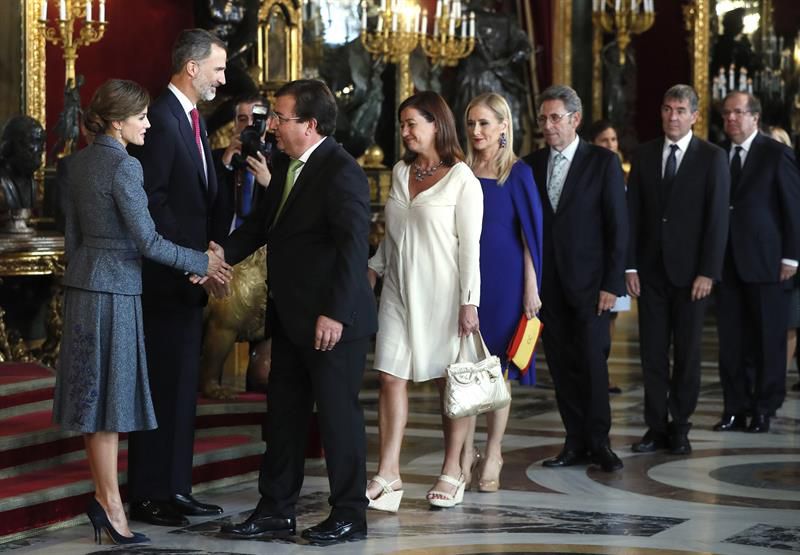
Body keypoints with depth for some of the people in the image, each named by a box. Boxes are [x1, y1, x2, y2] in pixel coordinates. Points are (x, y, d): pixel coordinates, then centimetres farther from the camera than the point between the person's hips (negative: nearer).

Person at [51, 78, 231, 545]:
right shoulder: (124, 166, -16)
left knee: (95, 394, 11)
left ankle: (103, 497, 17)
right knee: (110, 391, -3)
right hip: (114, 288, -9)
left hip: (83, 283, 9)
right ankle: (111, 506, 2)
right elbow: (148, 241, -17)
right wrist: (202, 263, -8)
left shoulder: (82, 162, 10)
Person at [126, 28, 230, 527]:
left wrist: (216, 246, 1)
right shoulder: (161, 119, -14)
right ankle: (147, 496, 3)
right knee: (160, 386, -4)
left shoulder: (195, 121, 15)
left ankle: (175, 487, 20)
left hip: (190, 277, 9)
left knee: (183, 387, 13)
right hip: (164, 279, -9)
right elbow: (152, 201, -20)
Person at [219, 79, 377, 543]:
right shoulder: (285, 165, 11)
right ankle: (276, 511, 22)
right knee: (283, 414, 13)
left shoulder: (342, 172, -17)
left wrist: (335, 313, -24)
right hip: (291, 317, 9)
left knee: (339, 413, 2)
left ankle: (350, 515, 13)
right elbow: (262, 223, 17)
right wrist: (220, 256, 2)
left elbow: (354, 247, -21)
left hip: (332, 320, -9)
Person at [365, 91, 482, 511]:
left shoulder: (461, 179, -6)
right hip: (399, 290, 5)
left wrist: (469, 301, -13)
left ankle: (452, 470, 15)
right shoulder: (400, 172, 11)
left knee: (449, 382, 4)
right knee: (391, 377, -4)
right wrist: (374, 268, 9)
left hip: (441, 293, -5)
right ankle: (387, 473, -6)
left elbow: (470, 244, -9)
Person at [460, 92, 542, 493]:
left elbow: (531, 233, -4)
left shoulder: (517, 173, -3)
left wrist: (531, 288, -8)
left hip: (503, 279, -3)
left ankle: (492, 454, 15)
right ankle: (465, 452, 10)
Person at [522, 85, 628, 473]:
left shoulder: (602, 162, -1)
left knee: (592, 361, -5)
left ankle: (598, 442, 5)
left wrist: (612, 283, -9)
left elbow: (617, 226, -3)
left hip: (588, 281, -4)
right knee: (561, 365, 5)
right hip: (548, 283, 4)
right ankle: (577, 443, 11)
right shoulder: (531, 165, 9)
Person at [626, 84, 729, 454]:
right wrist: (630, 266, 0)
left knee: (687, 352, 5)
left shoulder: (712, 158, -2)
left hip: (690, 271, -3)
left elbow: (717, 218, -5)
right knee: (652, 352, 4)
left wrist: (708, 272, -11)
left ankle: (680, 427, 13)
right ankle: (656, 427, 9)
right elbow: (633, 214, 7)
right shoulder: (644, 156, 7)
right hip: (651, 269, 3)